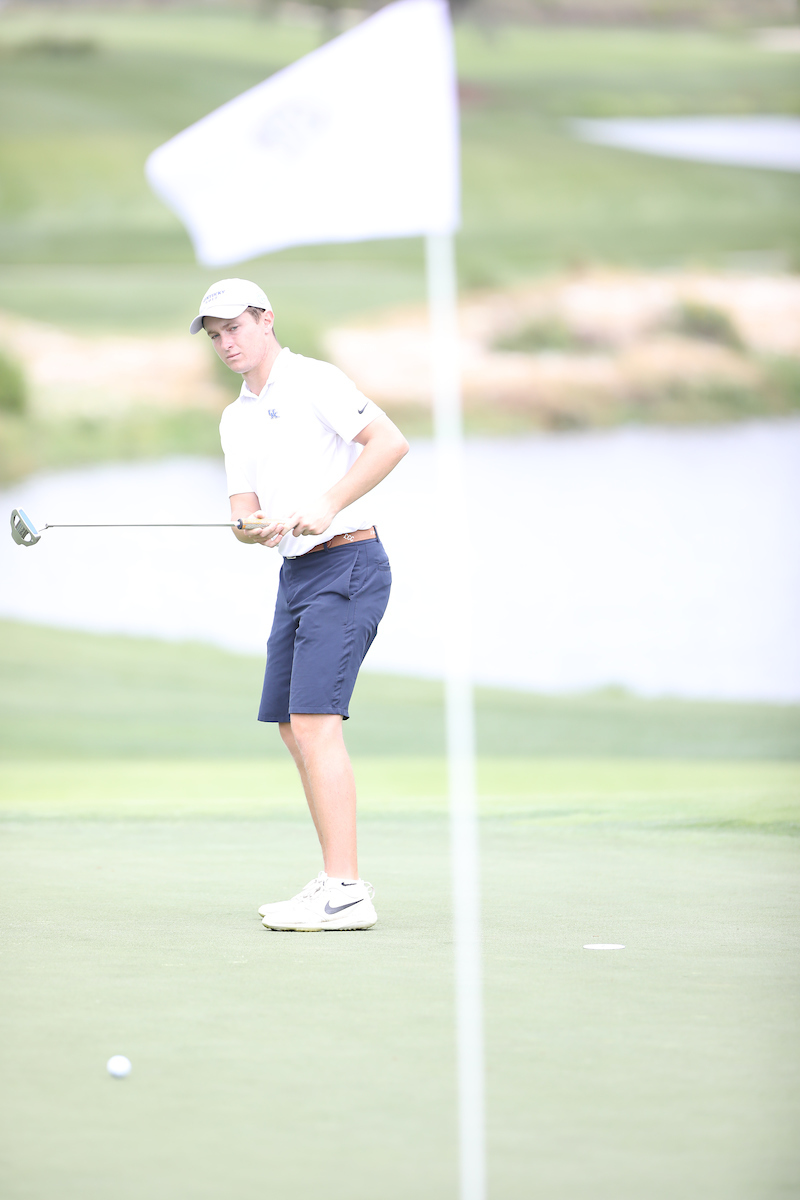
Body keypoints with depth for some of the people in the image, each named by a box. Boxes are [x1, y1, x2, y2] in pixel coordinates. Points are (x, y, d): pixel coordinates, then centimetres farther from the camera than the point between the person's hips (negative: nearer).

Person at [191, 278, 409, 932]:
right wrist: (256, 528, -11)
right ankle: (339, 881, 15)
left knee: (315, 722, -18)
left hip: (347, 564, -9)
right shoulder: (236, 419, 17)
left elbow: (391, 441, -18)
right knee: (293, 726, 8)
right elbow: (245, 511, 13)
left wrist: (328, 504, -23)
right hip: (295, 574, 9)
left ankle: (346, 893, -20)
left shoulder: (315, 382, -8)